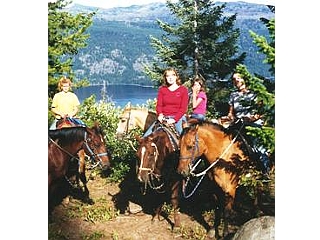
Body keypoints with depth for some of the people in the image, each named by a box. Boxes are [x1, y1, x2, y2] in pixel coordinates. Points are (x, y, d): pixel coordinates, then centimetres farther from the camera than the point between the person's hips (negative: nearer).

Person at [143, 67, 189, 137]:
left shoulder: (183, 89, 2)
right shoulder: (162, 89, 11)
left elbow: (183, 108, -3)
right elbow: (159, 105, 6)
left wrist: (174, 119, -17)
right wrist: (160, 114, -16)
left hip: (178, 117, -3)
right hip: (164, 117, 3)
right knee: (146, 136, -12)